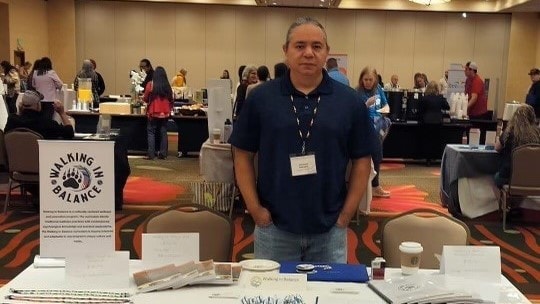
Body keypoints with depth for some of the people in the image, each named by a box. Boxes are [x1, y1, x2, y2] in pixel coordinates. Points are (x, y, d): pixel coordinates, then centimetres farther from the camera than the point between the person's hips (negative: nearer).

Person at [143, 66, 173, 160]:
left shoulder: (150, 84, -9)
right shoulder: (167, 86, -1)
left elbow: (145, 99, -2)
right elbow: (171, 100, 8)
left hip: (153, 113, -3)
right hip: (165, 113, 3)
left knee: (151, 132, 4)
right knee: (163, 133, 9)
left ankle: (151, 154, -1)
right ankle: (163, 154, 10)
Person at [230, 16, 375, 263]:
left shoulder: (349, 101, -1)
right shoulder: (260, 98, -3)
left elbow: (361, 161, 3)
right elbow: (243, 155, 1)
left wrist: (346, 215, -3)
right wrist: (255, 209, -5)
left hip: (330, 231, 1)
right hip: (273, 228, 0)